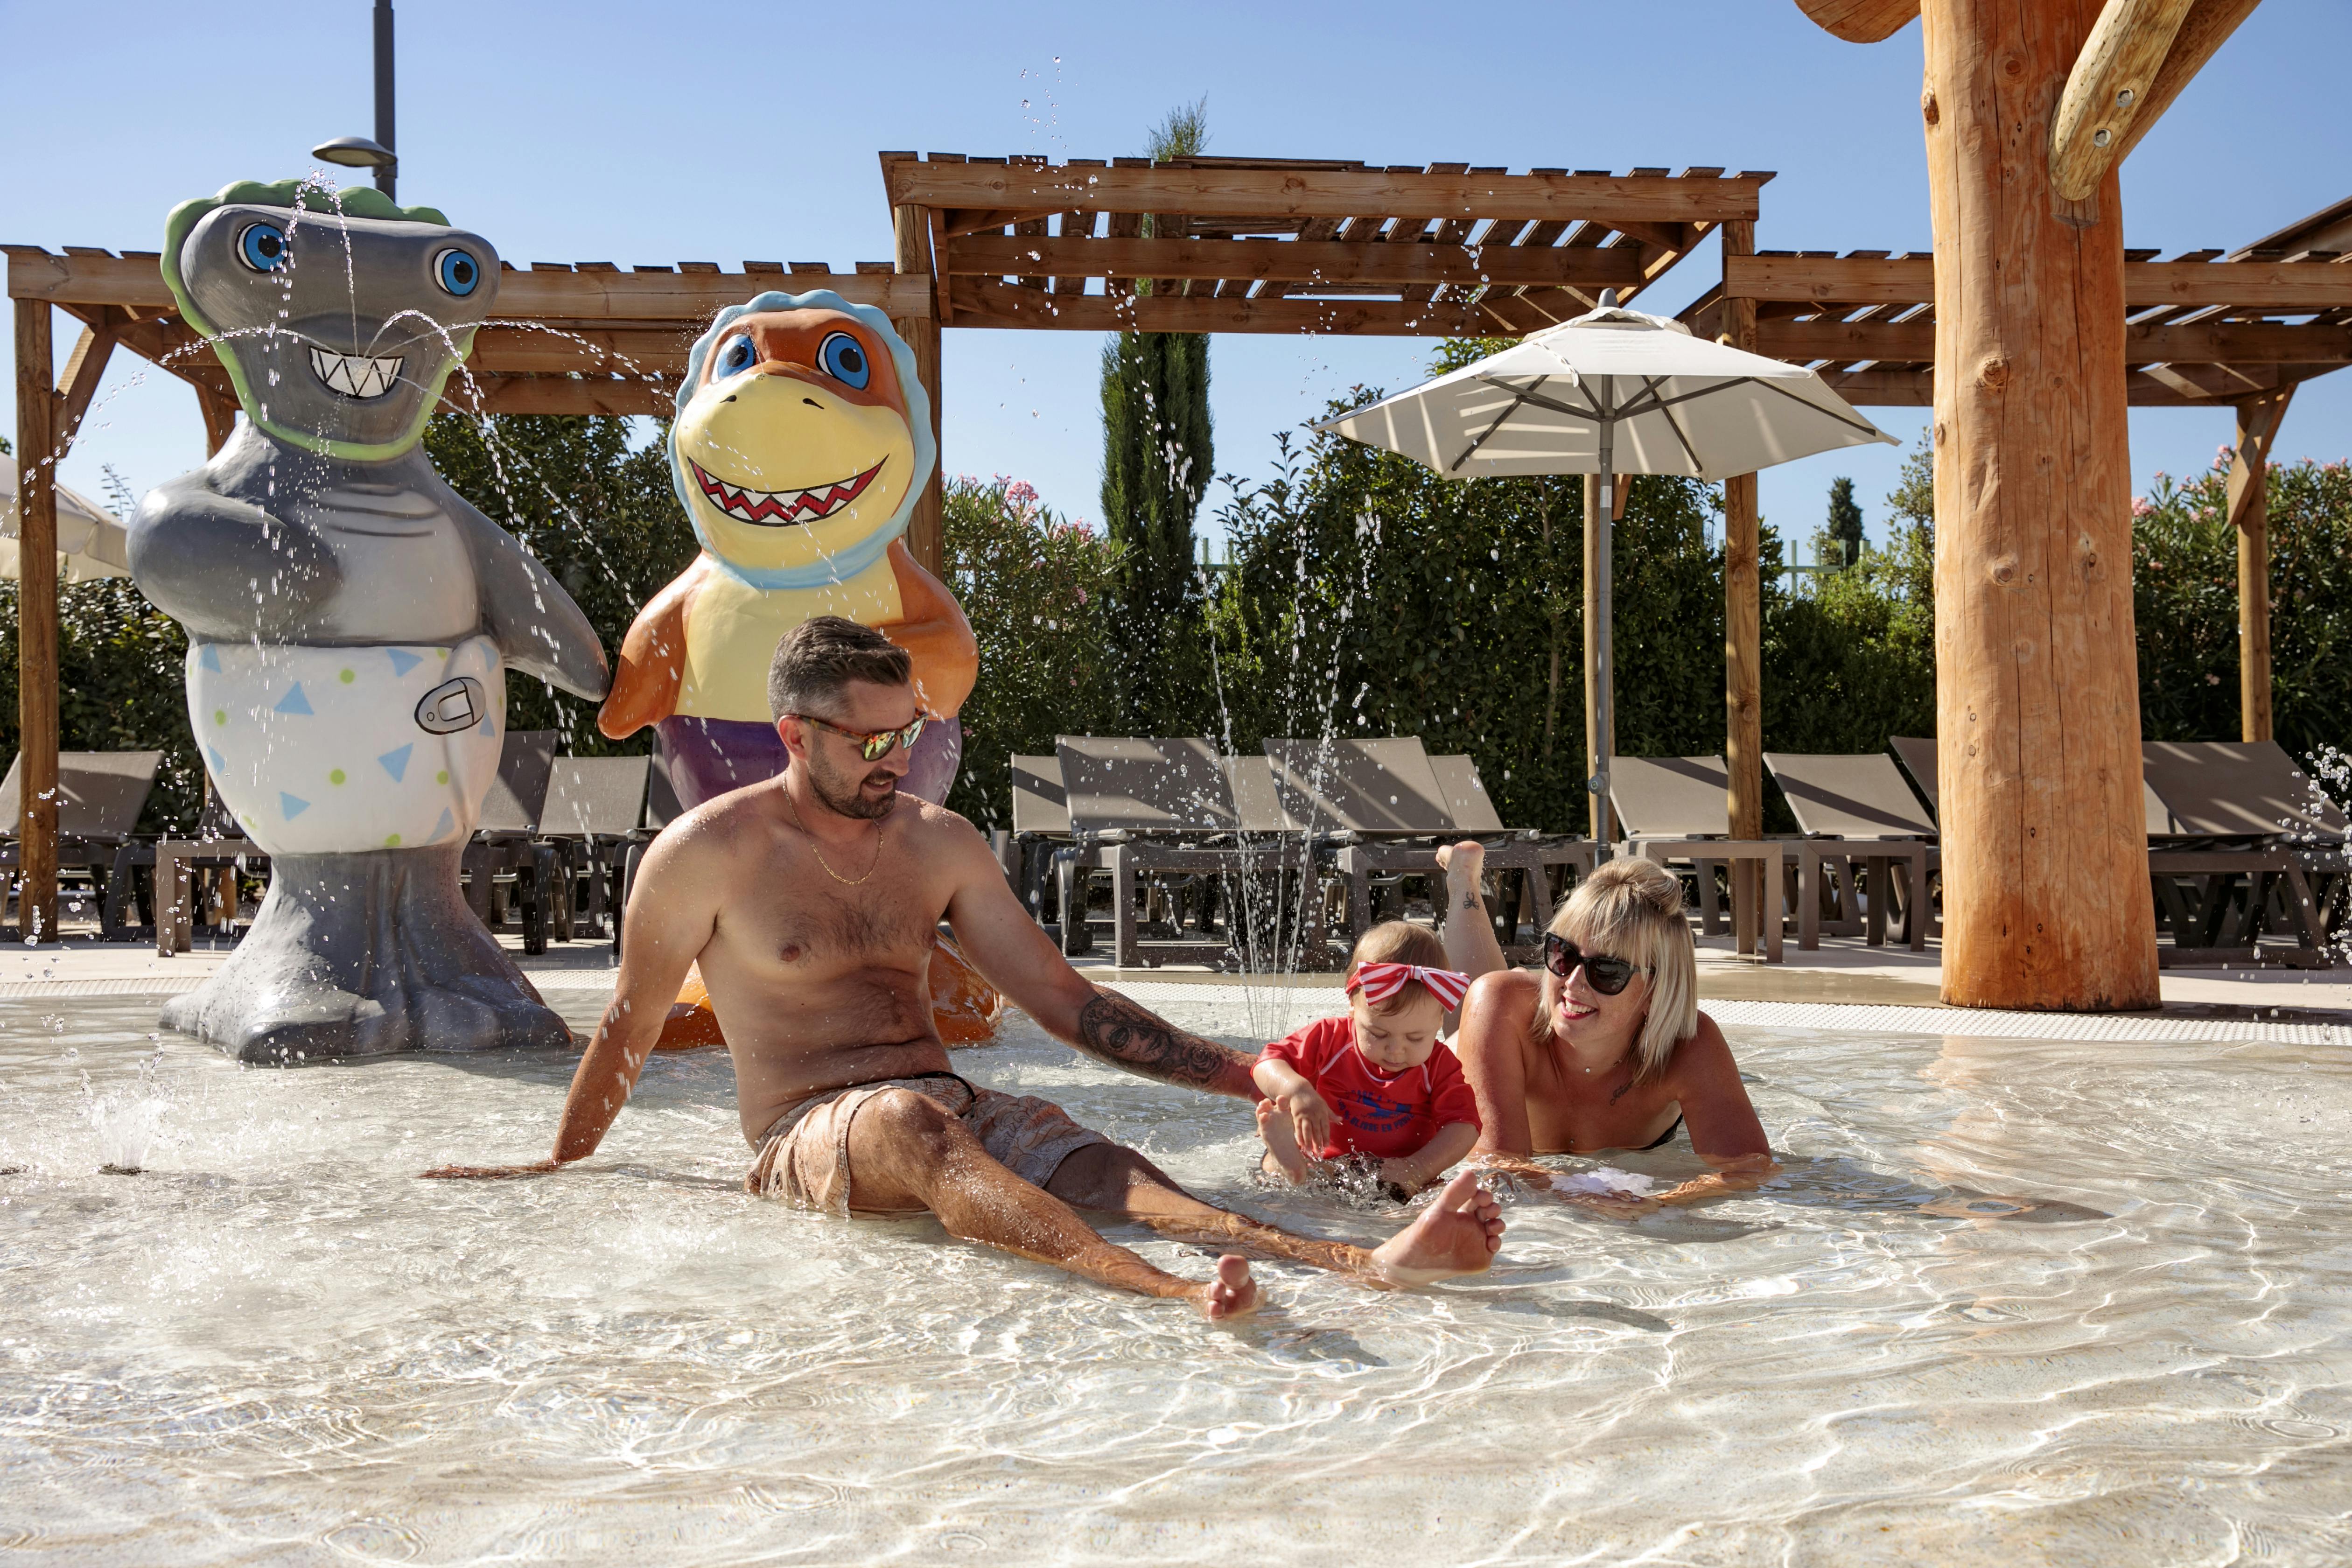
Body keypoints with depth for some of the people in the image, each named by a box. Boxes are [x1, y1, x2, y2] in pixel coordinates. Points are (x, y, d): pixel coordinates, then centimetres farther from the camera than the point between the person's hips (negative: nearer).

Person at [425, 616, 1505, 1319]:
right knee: (912, 1125, -40)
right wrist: (558, 1167, 18)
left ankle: (1369, 1264, -53)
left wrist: (1243, 1076, 3)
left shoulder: (938, 843, 11)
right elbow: (632, 1024, 11)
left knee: (1093, 1166, -29)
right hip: (807, 1136, -4)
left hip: (949, 1106, 4)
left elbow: (1067, 1002, 11)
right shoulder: (706, 853, -2)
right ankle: (1177, 1295, -64)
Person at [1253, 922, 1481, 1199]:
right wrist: (1297, 1089, -26)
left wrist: (1419, 1169, -25)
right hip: (1322, 1169, 1)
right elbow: (1268, 1064, -2)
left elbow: (1464, 1125, -8)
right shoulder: (1329, 1038, 1)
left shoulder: (1439, 1065, 1)